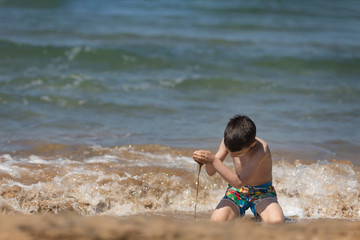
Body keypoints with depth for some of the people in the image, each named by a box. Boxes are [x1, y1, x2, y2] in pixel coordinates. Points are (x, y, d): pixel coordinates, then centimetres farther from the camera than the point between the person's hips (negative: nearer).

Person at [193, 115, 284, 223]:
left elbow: (238, 182, -38)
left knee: (276, 222, -32)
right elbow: (211, 172, -8)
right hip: (237, 191, 3)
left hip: (261, 192, -3)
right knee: (216, 222, -24)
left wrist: (214, 160, -44)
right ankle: (239, 214, 11)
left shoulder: (261, 150, -33)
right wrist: (207, 162, -32)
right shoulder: (229, 141, -15)